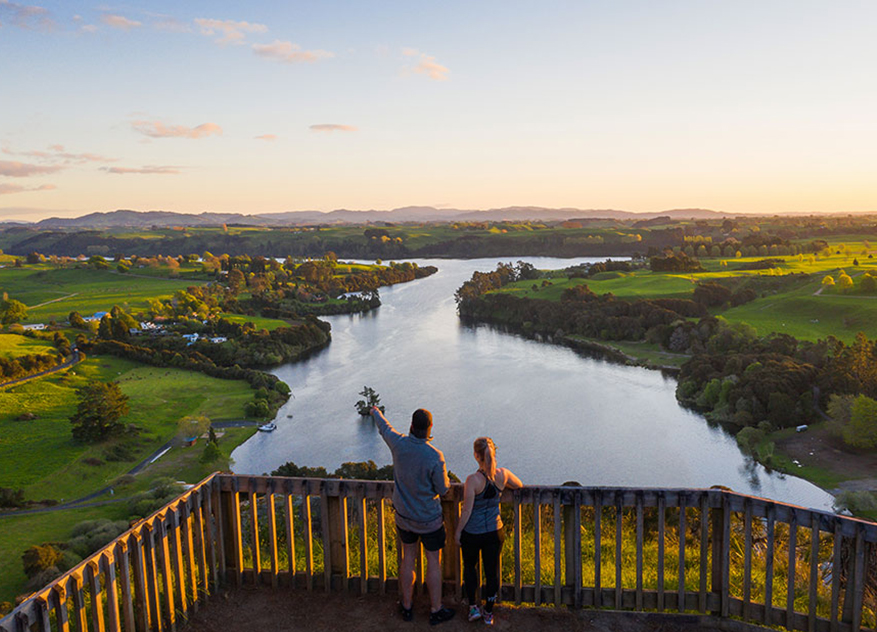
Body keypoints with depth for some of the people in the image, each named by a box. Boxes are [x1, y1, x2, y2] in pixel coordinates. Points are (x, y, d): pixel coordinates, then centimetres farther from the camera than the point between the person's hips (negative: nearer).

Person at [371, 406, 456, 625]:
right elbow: (442, 489, -16)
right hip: (429, 519, -4)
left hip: (403, 515, 4)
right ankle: (436, 611, 26)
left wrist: (376, 412, 28)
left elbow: (385, 428, 6)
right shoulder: (435, 457, -28)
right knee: (434, 562, 13)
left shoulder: (399, 444, -17)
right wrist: (446, 480, 7)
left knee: (408, 559, 20)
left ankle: (407, 607, 34)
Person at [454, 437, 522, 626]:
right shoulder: (503, 474, -13)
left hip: (472, 533, -3)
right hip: (494, 531, 3)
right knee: (492, 571, 17)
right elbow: (519, 485, 9)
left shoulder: (473, 480, -26)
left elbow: (467, 511, -19)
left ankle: (473, 607, 29)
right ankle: (488, 612, 31)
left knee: (470, 566, 23)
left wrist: (458, 531, -4)